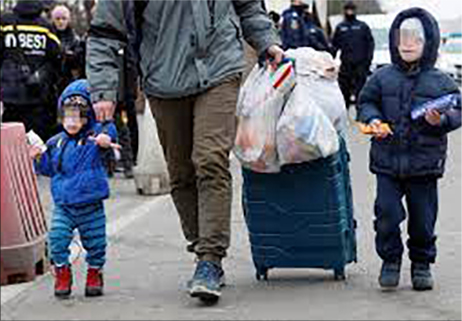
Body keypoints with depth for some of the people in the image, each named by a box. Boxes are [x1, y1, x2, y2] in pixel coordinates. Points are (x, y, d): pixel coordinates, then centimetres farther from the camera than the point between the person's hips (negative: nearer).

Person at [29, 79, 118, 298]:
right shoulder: (56, 143, 8)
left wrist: (106, 136, -46)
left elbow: (109, 130, -24)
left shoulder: (95, 136, -4)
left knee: (95, 243, 8)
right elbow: (49, 169, 18)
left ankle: (94, 274, 31)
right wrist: (39, 158, 0)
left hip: (91, 205, -2)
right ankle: (62, 273, 5)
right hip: (63, 205, 2)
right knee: (57, 236, -14)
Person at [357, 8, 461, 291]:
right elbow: (366, 102, 11)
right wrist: (372, 119, -9)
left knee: (423, 217, 7)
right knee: (387, 214, -3)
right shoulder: (383, 78, 4)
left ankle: (422, 264, 24)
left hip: (424, 162, 0)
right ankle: (390, 260, 16)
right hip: (387, 161, 1)